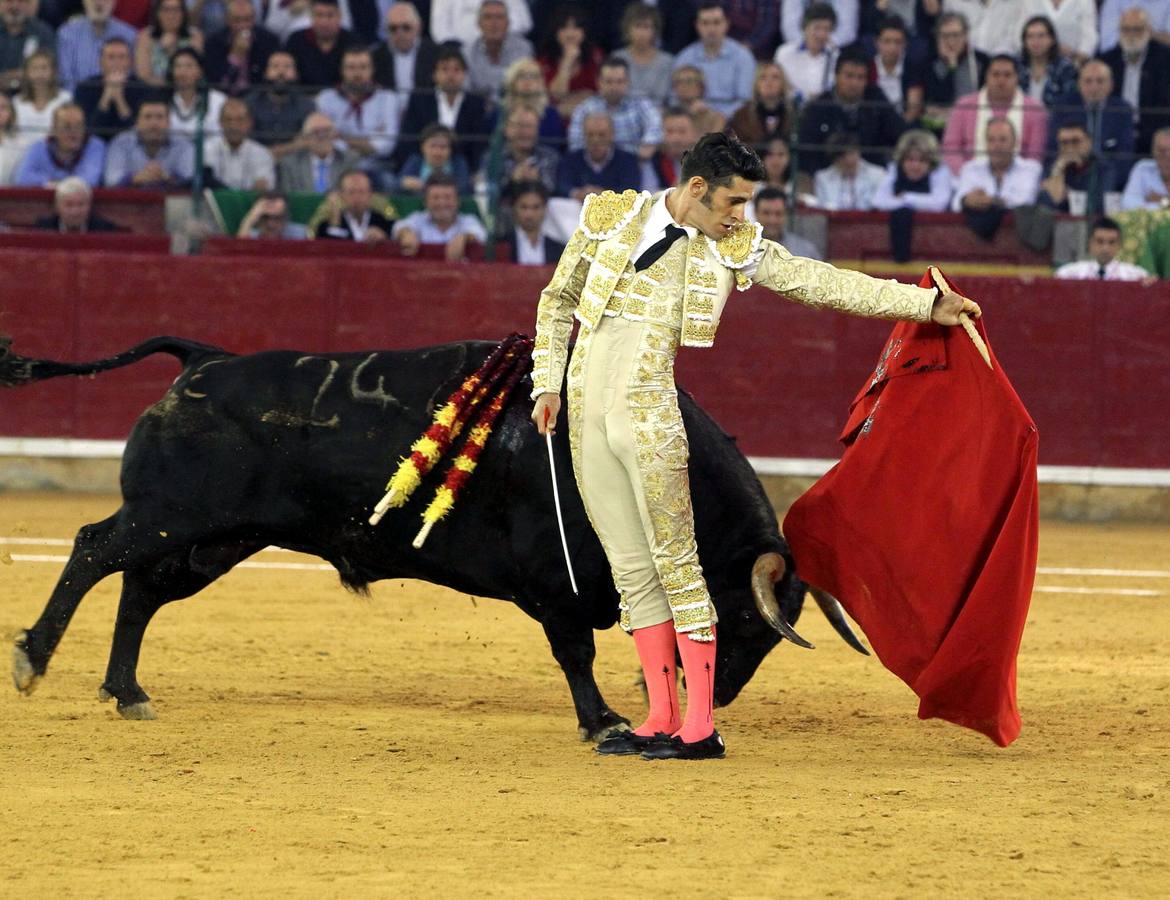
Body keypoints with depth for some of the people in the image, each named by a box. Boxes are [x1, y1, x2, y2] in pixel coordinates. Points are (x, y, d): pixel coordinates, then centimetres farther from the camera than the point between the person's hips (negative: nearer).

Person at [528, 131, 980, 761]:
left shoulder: (733, 249, 3)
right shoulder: (610, 218, 4)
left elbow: (820, 282, 5)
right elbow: (557, 301, 14)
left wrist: (924, 303, 3)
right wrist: (546, 384, 7)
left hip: (650, 415, -2)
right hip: (585, 415, 2)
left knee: (676, 565, -6)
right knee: (631, 569, 6)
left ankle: (701, 726, -4)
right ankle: (661, 719, 11)